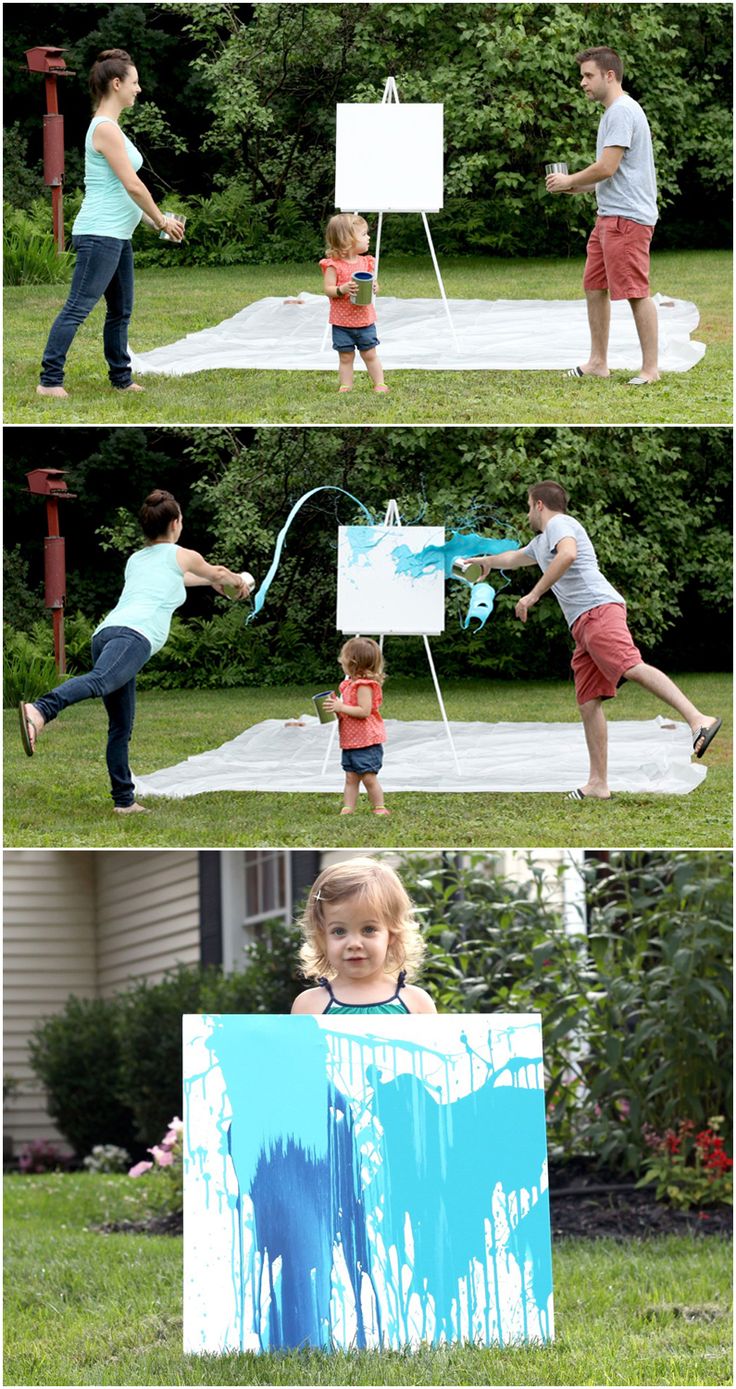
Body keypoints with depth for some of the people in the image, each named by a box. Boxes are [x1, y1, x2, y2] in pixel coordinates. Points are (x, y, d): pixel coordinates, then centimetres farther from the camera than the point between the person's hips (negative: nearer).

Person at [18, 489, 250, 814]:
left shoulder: (136, 560, 36)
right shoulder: (180, 556, 20)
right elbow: (218, 573, 42)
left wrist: (210, 582, 76)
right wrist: (239, 583, 65)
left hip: (105, 632, 8)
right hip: (135, 634, -8)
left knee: (121, 726, 12)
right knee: (98, 681, -33)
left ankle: (124, 800, 8)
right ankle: (39, 711, -59)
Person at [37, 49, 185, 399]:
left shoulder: (109, 127, 16)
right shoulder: (106, 129, -15)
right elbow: (133, 186, -16)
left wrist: (153, 221, 15)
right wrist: (162, 222, -5)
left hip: (117, 236, 11)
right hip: (100, 235, -11)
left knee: (121, 310, 15)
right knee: (77, 308, -10)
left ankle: (121, 379, 23)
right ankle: (49, 380, -10)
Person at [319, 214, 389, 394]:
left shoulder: (366, 262, 2)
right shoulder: (334, 265, -12)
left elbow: (373, 284, 9)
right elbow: (328, 289, -12)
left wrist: (374, 288, -14)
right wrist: (343, 289, -30)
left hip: (365, 320, 3)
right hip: (342, 323, -3)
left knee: (370, 355, 9)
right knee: (346, 357, 6)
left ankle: (380, 384, 16)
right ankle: (345, 386, 14)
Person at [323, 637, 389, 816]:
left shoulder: (364, 685, -17)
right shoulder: (349, 683, 14)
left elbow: (364, 711, -25)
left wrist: (341, 707, -22)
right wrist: (336, 705, 3)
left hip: (366, 741, -10)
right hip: (350, 741, 10)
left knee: (369, 777, -4)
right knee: (351, 777, 7)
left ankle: (380, 808, 5)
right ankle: (347, 809, 6)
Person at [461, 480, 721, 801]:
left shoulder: (558, 524, 4)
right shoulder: (541, 542, 35)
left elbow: (567, 555, -20)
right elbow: (514, 558, 57)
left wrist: (534, 594, -18)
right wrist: (484, 561, 74)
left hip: (599, 609, -10)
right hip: (582, 625, 10)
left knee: (633, 668, -30)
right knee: (588, 704, 2)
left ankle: (698, 720, -45)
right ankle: (598, 784, -2)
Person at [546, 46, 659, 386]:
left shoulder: (622, 112, -14)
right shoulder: (613, 112, 20)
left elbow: (606, 168, -19)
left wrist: (569, 180, -4)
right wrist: (578, 187, 14)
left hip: (628, 217, -11)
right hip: (608, 216, 11)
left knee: (636, 291, -8)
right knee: (594, 287, 13)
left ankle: (650, 367, -5)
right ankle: (598, 363, 19)